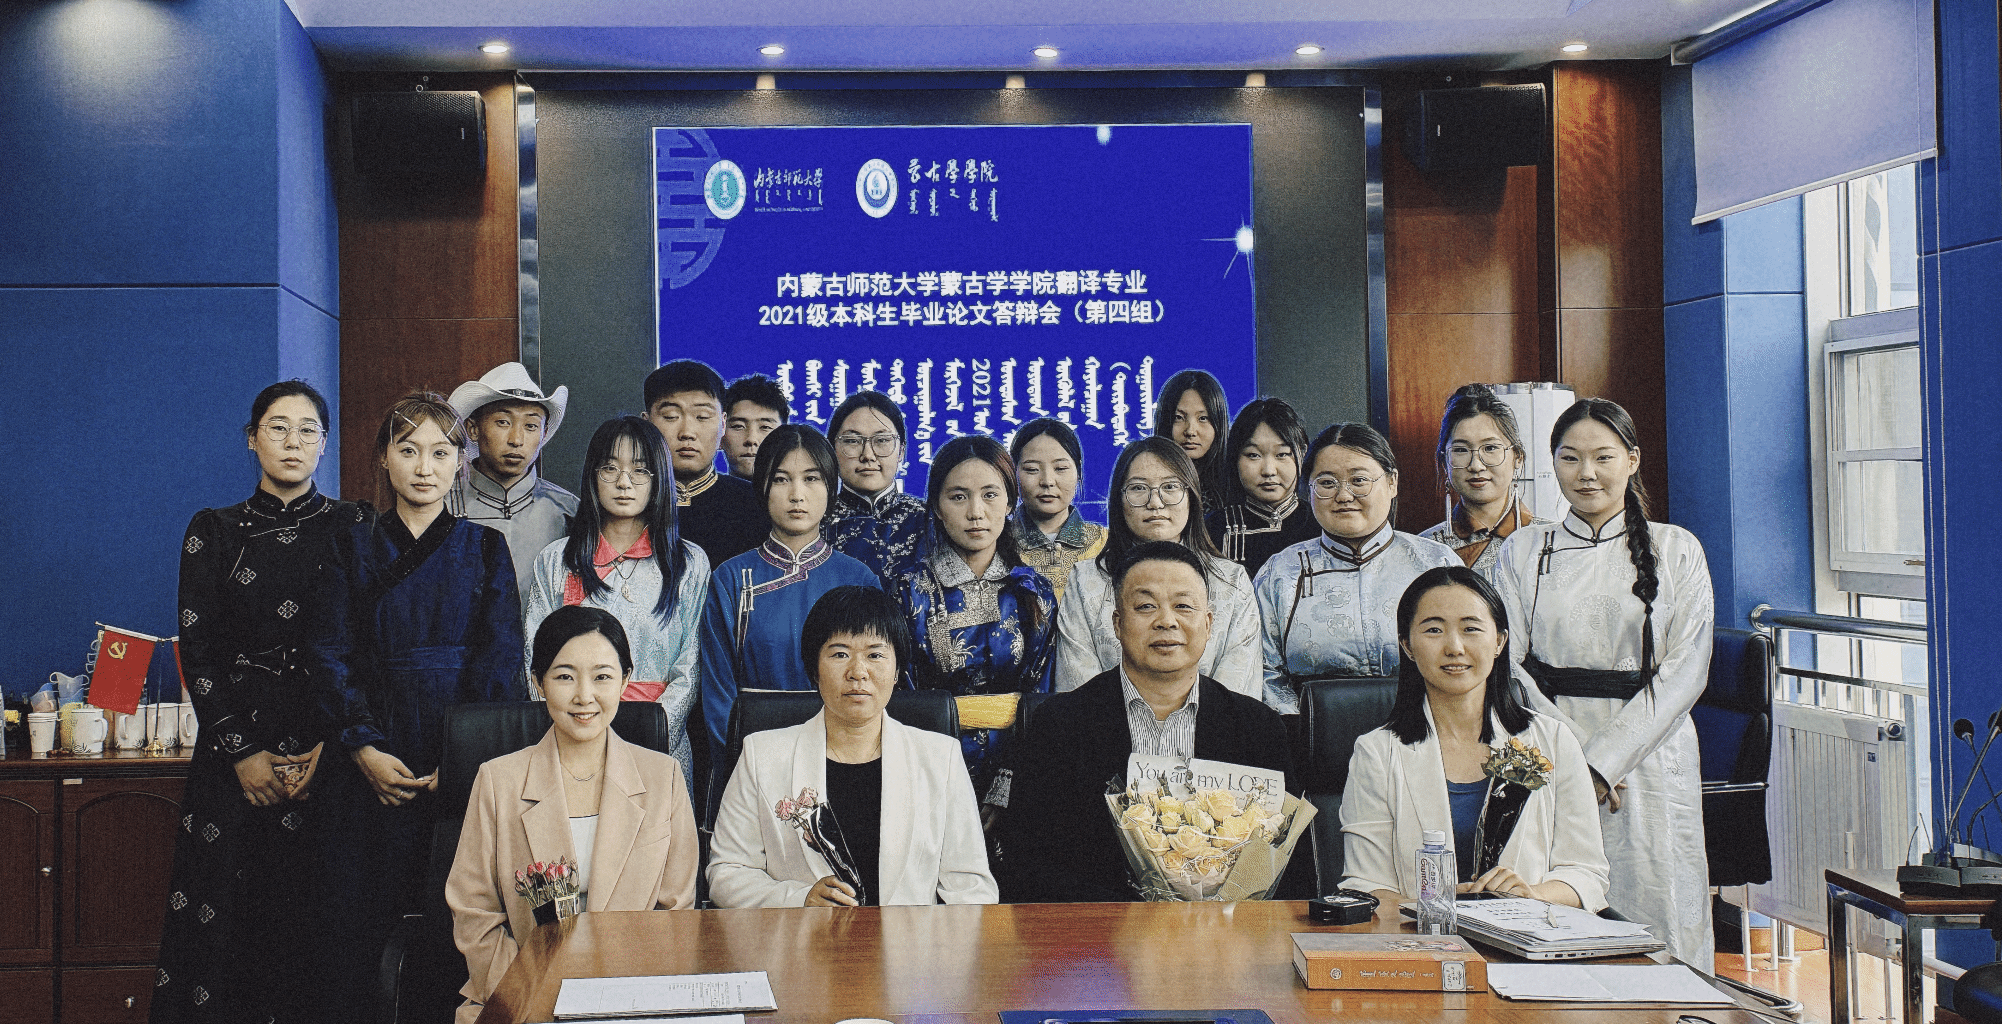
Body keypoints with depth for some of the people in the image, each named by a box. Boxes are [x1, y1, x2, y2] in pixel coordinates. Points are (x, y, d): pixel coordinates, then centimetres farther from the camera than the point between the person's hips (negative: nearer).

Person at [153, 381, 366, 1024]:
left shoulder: (351, 529, 7)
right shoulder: (213, 531, 9)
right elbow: (197, 651, 4)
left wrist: (329, 747, -10)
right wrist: (242, 750, -7)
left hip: (327, 745, -1)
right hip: (234, 743, 1)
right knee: (219, 910, -2)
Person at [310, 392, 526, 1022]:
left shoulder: (485, 548, 9)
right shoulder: (352, 548, 10)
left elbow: (500, 659, 0)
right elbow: (331, 656, 3)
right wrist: (364, 748, -11)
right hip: (373, 763, 1)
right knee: (360, 917, -1)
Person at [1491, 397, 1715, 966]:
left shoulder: (1676, 550, 6)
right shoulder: (1522, 551, 10)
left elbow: (1686, 669, -2)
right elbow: (1506, 663, 3)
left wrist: (1606, 759, -12)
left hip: (1648, 763, 0)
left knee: (1654, 915, -5)